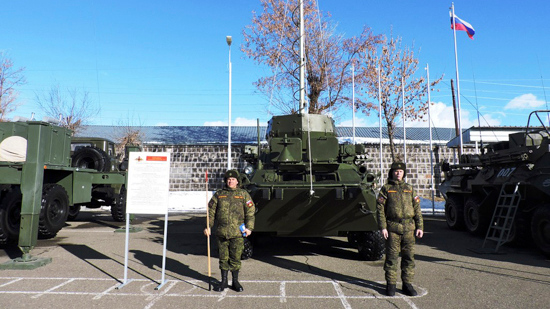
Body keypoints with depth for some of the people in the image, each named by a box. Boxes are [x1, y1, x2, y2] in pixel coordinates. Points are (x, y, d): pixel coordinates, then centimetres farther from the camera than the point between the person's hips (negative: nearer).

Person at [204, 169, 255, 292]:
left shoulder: (243, 194, 6)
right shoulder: (219, 194, 10)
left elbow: (250, 212, 5)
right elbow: (211, 211, 11)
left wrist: (249, 227, -5)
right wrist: (208, 226, 2)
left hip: (237, 232, -1)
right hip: (221, 232, 2)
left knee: (235, 258, 4)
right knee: (223, 258, 10)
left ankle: (235, 281, 20)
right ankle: (224, 281, 24)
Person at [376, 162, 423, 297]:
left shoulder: (409, 188, 13)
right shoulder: (386, 189, 4)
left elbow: (417, 208, 12)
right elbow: (380, 208, -1)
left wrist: (420, 226, 3)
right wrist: (382, 227, -9)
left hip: (409, 228, 3)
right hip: (392, 228, -3)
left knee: (409, 256, 6)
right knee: (392, 257, 1)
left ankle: (407, 284, 18)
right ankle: (391, 284, 12)